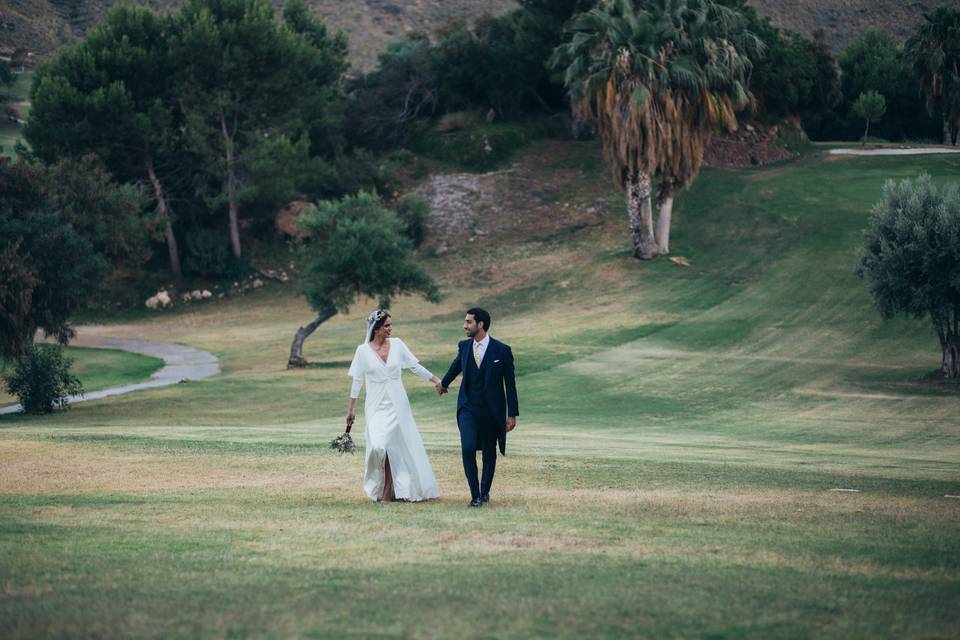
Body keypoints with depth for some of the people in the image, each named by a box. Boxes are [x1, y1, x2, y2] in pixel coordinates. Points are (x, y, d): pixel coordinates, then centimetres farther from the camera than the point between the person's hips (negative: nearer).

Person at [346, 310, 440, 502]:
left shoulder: (397, 344, 2)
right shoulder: (363, 351, -2)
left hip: (397, 405, 1)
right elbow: (357, 381, 3)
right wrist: (351, 410, 5)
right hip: (376, 405, -1)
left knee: (395, 447, -6)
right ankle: (380, 490, 2)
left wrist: (437, 381, 9)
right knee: (378, 445, -14)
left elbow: (415, 367, 9)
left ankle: (387, 493, 1)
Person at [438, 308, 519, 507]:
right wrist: (443, 384, 41)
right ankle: (475, 494, -8)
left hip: (491, 410, -2)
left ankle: (485, 492, 27)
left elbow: (510, 384, -3)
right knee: (468, 448, -15)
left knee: (489, 453, 9)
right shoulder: (464, 346, 2)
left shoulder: (502, 350, -8)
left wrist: (512, 414, -4)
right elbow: (456, 366, 25)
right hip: (468, 407, 2)